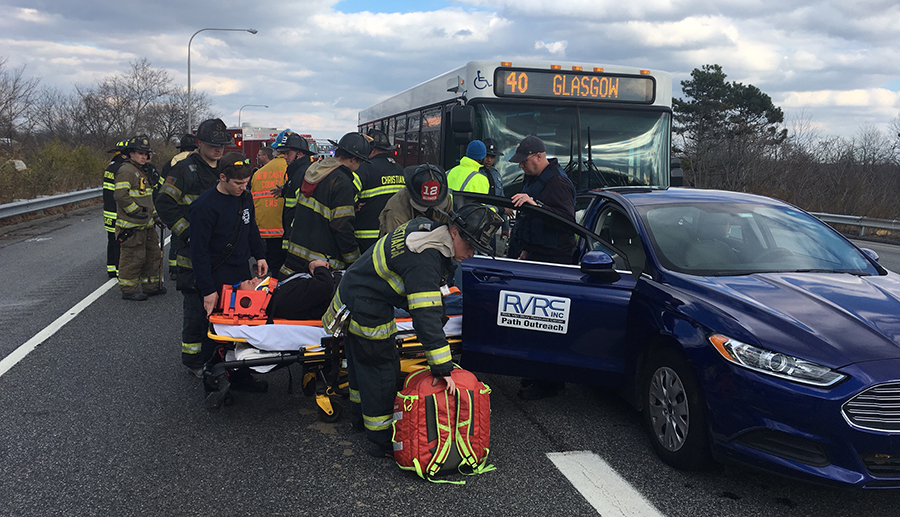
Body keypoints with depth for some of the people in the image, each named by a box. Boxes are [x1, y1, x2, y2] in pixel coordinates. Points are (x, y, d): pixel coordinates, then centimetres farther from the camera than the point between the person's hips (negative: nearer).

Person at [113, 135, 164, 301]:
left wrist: (154, 215, 23)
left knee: (152, 254, 15)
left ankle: (151, 286, 26)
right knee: (132, 258, -5)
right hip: (131, 225, -10)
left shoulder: (141, 171, 21)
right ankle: (128, 290, 3)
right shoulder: (126, 171, -13)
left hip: (146, 224, 10)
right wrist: (136, 211, -19)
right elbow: (121, 195, -24)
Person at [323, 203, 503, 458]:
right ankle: (382, 441, 13)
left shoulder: (426, 227, -2)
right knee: (382, 370, 0)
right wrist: (441, 368, -33)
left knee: (361, 363, 26)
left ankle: (360, 416, 46)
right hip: (366, 310, -10)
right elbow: (426, 318, -35)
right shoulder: (423, 261, -33)